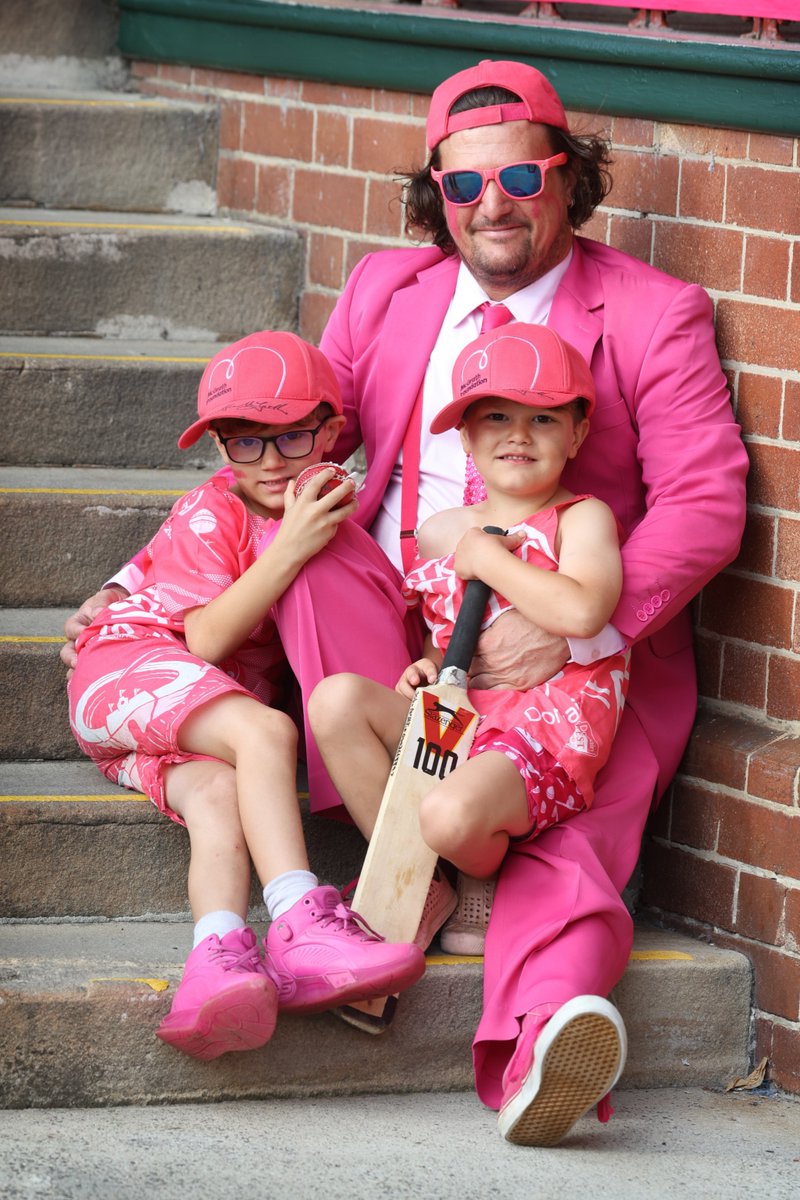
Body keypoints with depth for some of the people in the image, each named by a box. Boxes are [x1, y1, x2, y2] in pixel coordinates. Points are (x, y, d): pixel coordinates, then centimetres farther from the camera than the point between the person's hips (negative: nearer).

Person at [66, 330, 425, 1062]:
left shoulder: (332, 521, 10)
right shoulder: (209, 516, -9)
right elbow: (206, 638, -18)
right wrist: (290, 548, -27)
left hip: (201, 726, 5)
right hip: (130, 669, -5)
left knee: (217, 794, -30)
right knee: (265, 729, -32)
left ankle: (219, 959, -53)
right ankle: (300, 927, -43)